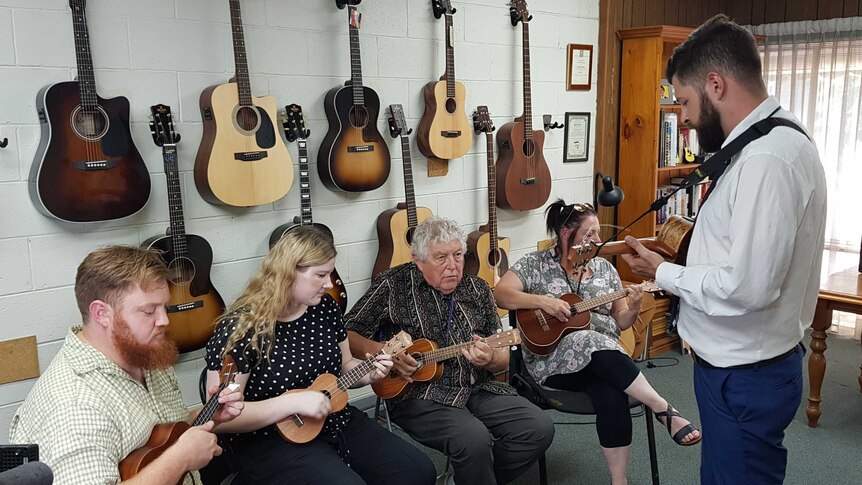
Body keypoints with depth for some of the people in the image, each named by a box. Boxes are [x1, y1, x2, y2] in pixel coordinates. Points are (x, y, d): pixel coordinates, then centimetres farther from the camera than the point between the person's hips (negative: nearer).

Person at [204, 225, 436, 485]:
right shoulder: (239, 328, -18)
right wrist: (292, 402, -27)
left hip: (338, 423, 7)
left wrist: (368, 371, -5)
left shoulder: (325, 307, 2)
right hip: (272, 441, -6)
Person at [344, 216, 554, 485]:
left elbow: (503, 358, 12)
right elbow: (345, 334, -2)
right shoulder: (392, 285, -2)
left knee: (540, 429, -10)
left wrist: (490, 359, -12)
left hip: (478, 387, 5)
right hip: (420, 395, -5)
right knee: (475, 440, -31)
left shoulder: (477, 289, 9)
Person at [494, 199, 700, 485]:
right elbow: (500, 294, -10)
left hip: (606, 355, 3)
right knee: (592, 343, -37)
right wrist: (542, 301, -23)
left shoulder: (604, 268, 11)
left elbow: (621, 322, 13)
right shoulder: (536, 264, 0)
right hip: (553, 358, -3)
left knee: (611, 394, -32)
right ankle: (664, 410, -27)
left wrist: (633, 308, -10)